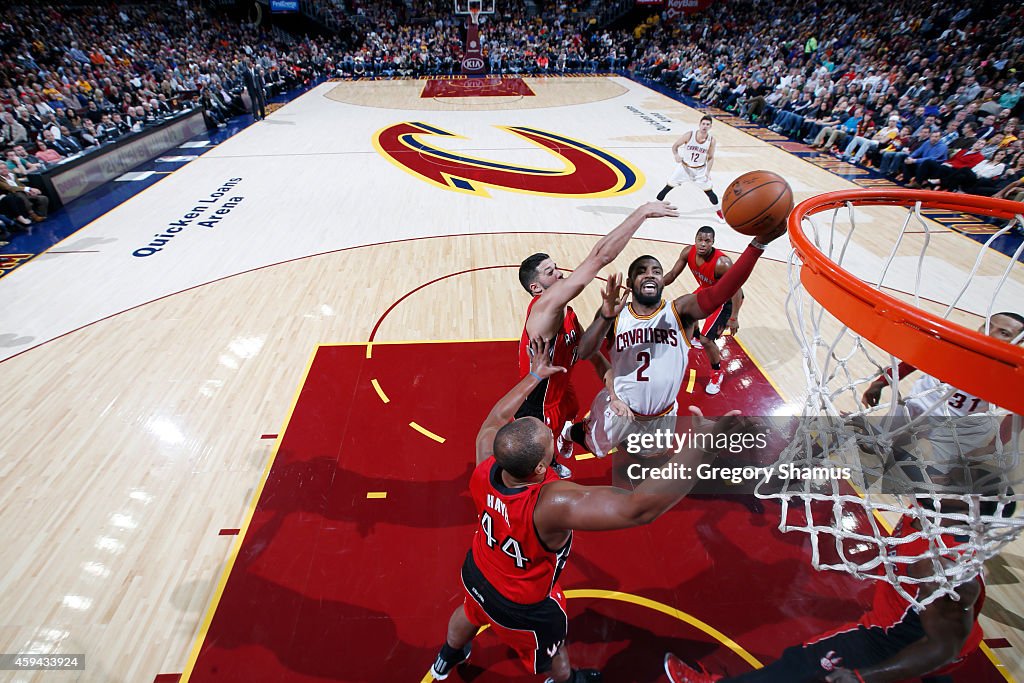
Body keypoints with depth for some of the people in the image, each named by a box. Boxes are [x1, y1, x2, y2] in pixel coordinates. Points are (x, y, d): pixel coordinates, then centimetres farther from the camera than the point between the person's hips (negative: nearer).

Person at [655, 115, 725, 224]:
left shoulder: (711, 140, -14)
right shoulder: (689, 135, -20)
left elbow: (710, 158, -3)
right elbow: (675, 146, -10)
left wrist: (708, 172, -15)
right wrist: (676, 155, -31)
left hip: (700, 170, 1)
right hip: (684, 167, -1)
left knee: (709, 192, 4)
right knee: (668, 187, -2)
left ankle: (719, 211, 25)